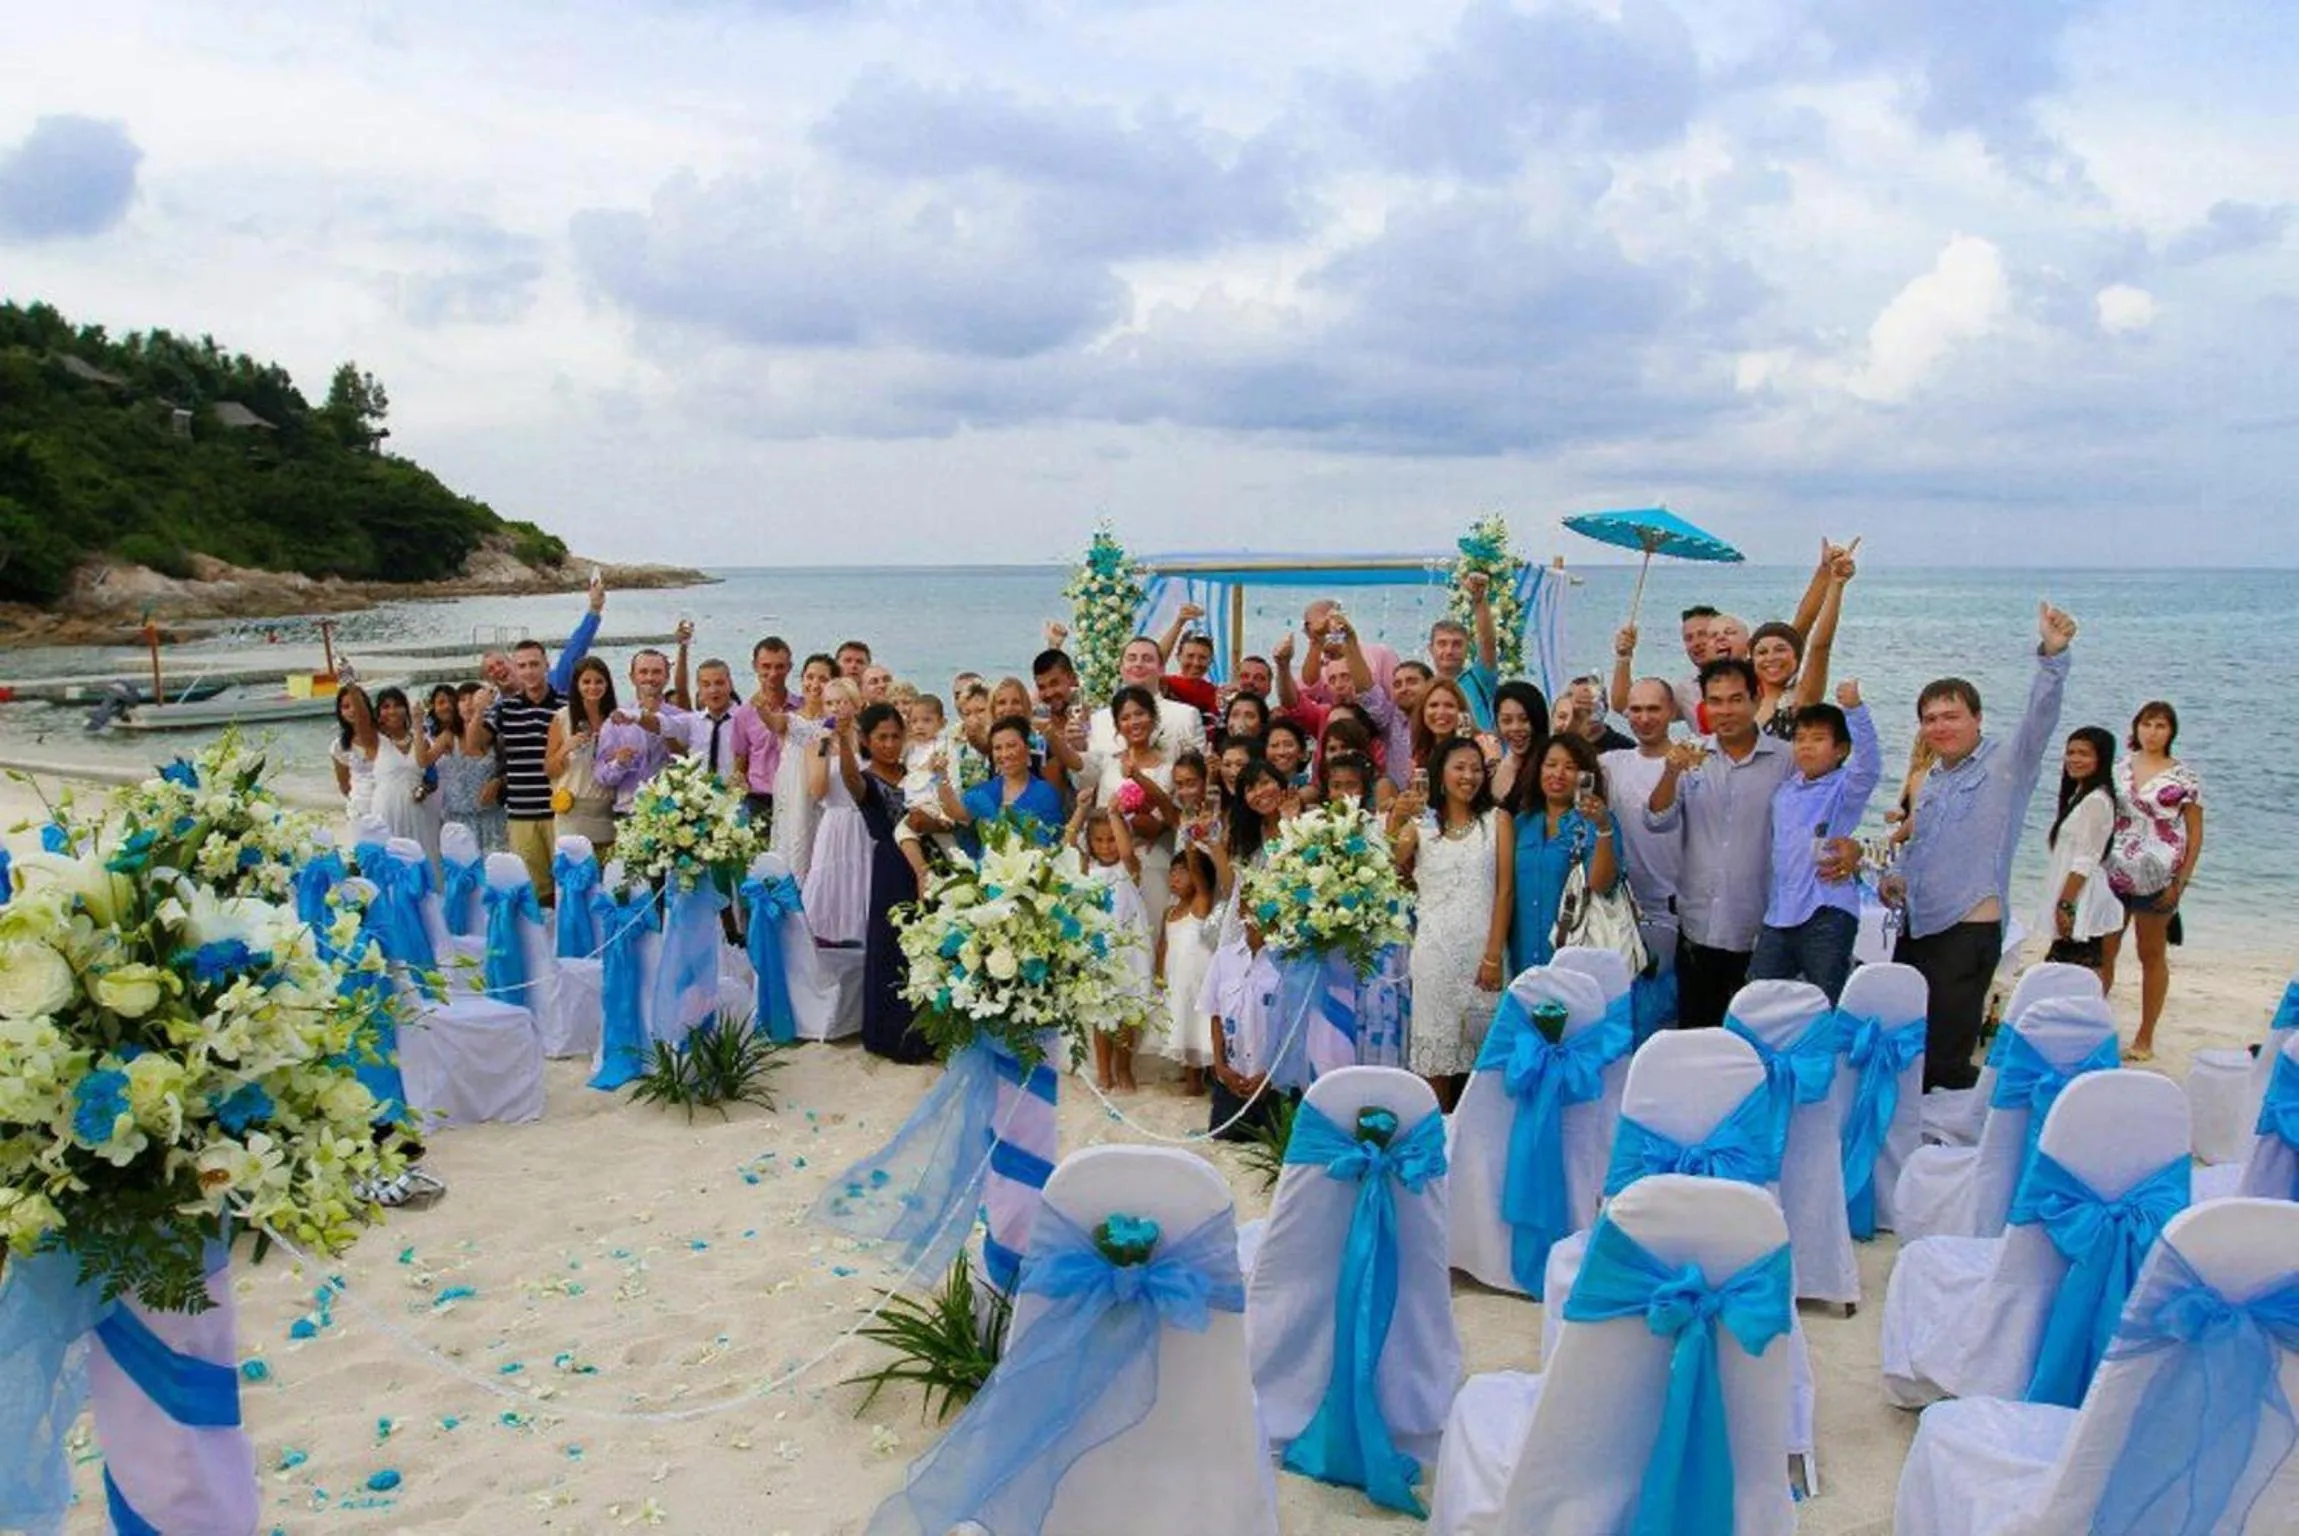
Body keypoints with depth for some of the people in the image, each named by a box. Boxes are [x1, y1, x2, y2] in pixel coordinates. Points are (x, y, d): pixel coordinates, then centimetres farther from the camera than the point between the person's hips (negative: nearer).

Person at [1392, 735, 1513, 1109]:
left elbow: (1504, 890, -1)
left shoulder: (1497, 820, 6)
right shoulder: (1421, 823, 10)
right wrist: (1395, 822, -16)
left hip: (1482, 947, -1)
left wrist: (1494, 955, -9)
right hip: (1433, 948, 1)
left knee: (1481, 1040, 2)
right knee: (1436, 1045, 2)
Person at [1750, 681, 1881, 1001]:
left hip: (1827, 913, -6)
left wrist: (1854, 709, -36)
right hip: (1779, 914, 6)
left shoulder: (1845, 789, -5)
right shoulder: (1784, 791, 15)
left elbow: (1868, 763, -25)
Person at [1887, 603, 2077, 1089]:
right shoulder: (1931, 780, 18)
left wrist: (2052, 656, -37)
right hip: (1916, 930, 8)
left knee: (1943, 1062, -7)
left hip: (1968, 933, -8)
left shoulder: (2005, 767, -5)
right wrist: (1896, 877, 9)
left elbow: (2039, 719, -22)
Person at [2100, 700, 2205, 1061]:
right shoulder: (2119, 769, 7)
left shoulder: (2184, 778, -4)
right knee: (2103, 951, 5)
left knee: (2152, 956, 8)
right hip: (2114, 874, 3)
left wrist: (2180, 882, -10)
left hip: (2157, 879, -3)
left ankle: (2145, 1039, 15)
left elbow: (2195, 835, -4)